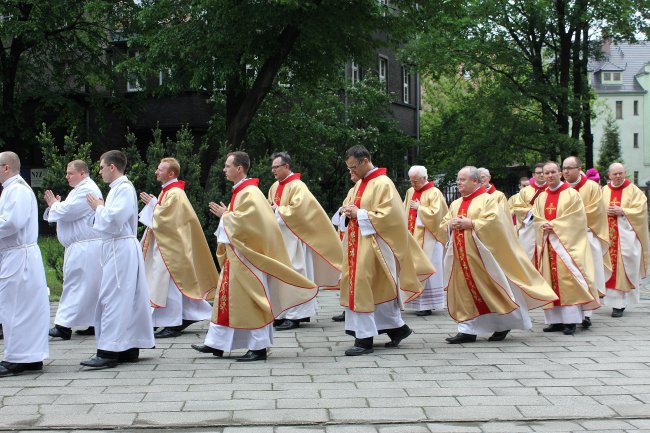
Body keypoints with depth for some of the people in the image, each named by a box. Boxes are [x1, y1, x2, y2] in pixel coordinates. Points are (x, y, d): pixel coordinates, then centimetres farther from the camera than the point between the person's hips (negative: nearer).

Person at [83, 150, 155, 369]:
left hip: (120, 250, -10)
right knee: (128, 299, 11)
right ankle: (129, 348, 16)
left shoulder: (124, 189, -13)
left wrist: (98, 207, -6)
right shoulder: (119, 188, 17)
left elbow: (114, 219, -21)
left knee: (113, 298, -10)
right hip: (117, 247, 10)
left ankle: (109, 352, -10)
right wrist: (101, 208, 8)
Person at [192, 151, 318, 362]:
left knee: (250, 301, -4)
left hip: (247, 256, -10)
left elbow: (247, 221, -26)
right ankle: (216, 344, 17)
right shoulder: (240, 191, 14)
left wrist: (225, 215, -14)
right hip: (236, 256, 10)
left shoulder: (250, 193, -17)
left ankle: (258, 348, 3)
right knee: (227, 297, 12)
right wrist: (226, 214, 7)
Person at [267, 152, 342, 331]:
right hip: (278, 238, 8)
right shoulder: (274, 187, 13)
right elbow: (271, 208, 23)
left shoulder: (297, 186, -11)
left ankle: (294, 316, -5)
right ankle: (282, 313, 13)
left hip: (292, 239, -8)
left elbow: (297, 209, -21)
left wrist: (277, 210, -11)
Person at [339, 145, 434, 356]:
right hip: (357, 243, 9)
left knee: (365, 289, -9)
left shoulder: (383, 184, -12)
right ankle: (397, 327, 24)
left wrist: (359, 214, -16)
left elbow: (389, 216, -19)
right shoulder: (360, 184, 14)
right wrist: (351, 211, 2)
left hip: (372, 245, -9)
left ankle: (365, 339, -3)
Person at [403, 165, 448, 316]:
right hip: (413, 237, 6)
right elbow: (404, 212, 20)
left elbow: (436, 214, -16)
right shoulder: (410, 192, 12)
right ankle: (417, 302, 9)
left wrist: (419, 208, -10)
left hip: (427, 239, -6)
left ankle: (427, 305, 0)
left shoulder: (434, 193, -7)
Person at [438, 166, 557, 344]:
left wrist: (470, 224, -18)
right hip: (461, 258, 6)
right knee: (464, 291, 2)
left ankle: (504, 324, 17)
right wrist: (451, 224, -7)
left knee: (491, 292, 1)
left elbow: (494, 222, -18)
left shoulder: (488, 200, -4)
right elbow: (442, 227, 14)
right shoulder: (455, 204, 16)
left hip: (481, 257, -6)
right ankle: (467, 330, 7)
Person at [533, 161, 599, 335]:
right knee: (550, 280, 2)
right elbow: (536, 219, 11)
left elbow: (575, 218, -9)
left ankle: (571, 321, -11)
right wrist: (544, 226, -11)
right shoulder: (541, 198, 16)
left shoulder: (572, 194, 0)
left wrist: (553, 225, -14)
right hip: (547, 244, 5)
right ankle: (556, 320, 5)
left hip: (566, 243, -5)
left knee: (568, 279, -12)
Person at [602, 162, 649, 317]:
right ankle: (617, 302, 6)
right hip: (608, 235, 3)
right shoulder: (604, 191, 11)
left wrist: (621, 211, -13)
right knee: (609, 267, -1)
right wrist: (605, 212, -8)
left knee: (623, 268, -6)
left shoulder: (633, 191, 3)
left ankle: (619, 304, -4)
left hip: (626, 235, -3)